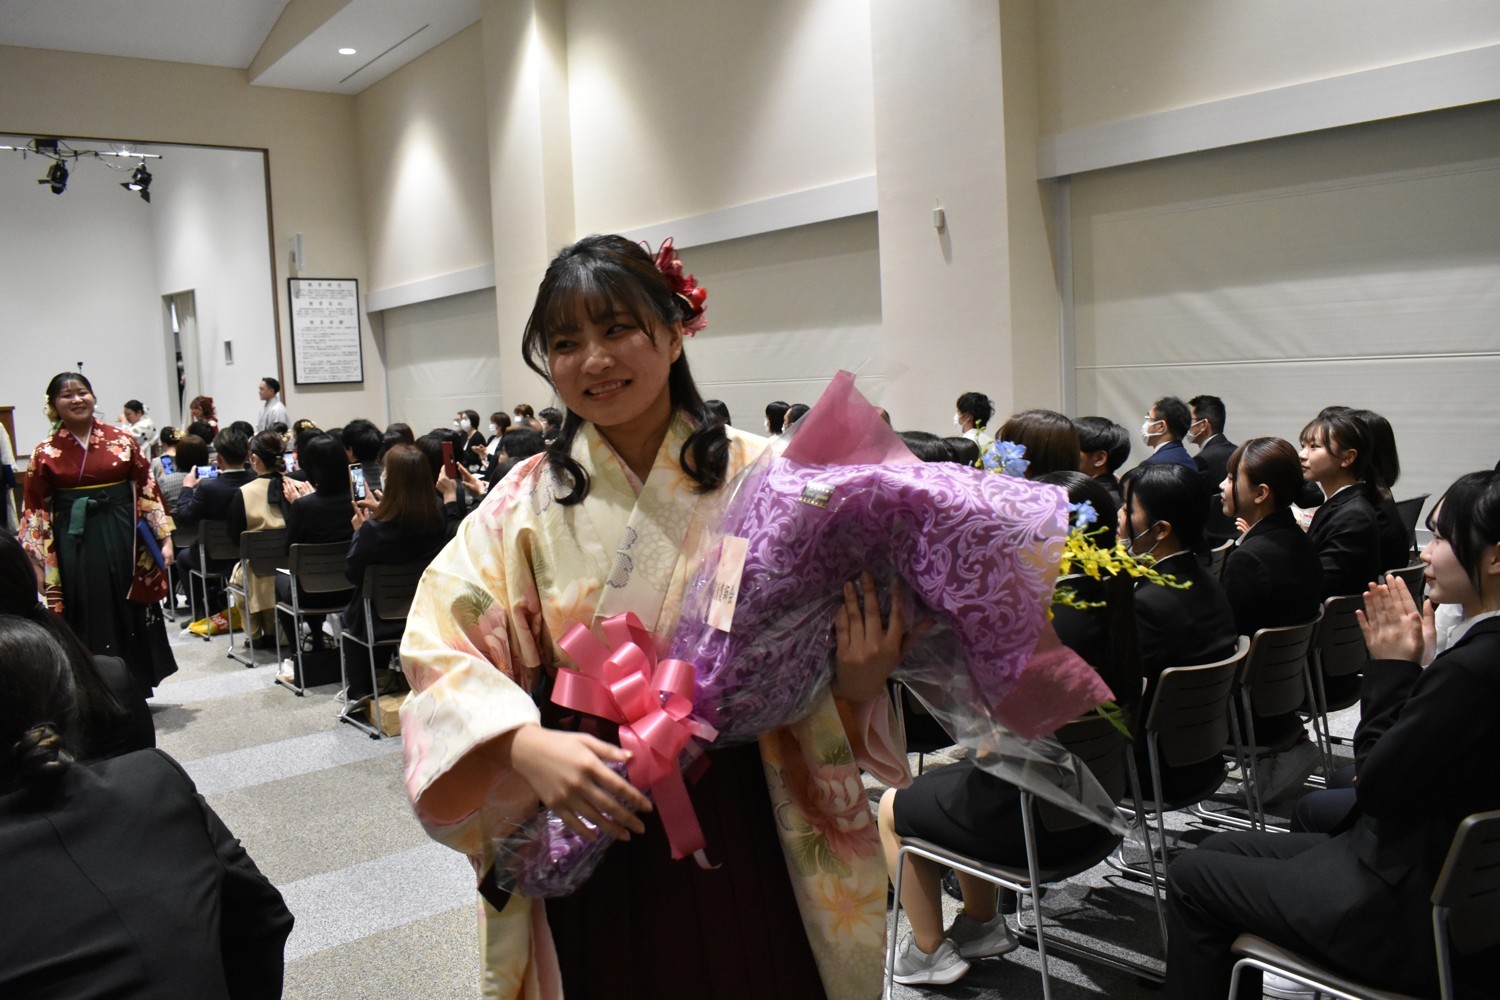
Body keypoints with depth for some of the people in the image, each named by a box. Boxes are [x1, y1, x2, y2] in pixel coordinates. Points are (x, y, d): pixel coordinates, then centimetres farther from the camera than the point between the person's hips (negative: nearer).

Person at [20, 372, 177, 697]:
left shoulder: (122, 441, 3)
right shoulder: (46, 453, 1)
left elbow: (147, 490, 3)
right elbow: (35, 511, 3)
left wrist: (164, 537, -1)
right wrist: (34, 561, -2)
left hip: (122, 539, 1)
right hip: (74, 545, -1)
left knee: (131, 615, 8)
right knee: (88, 621, 4)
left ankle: (134, 690, 24)